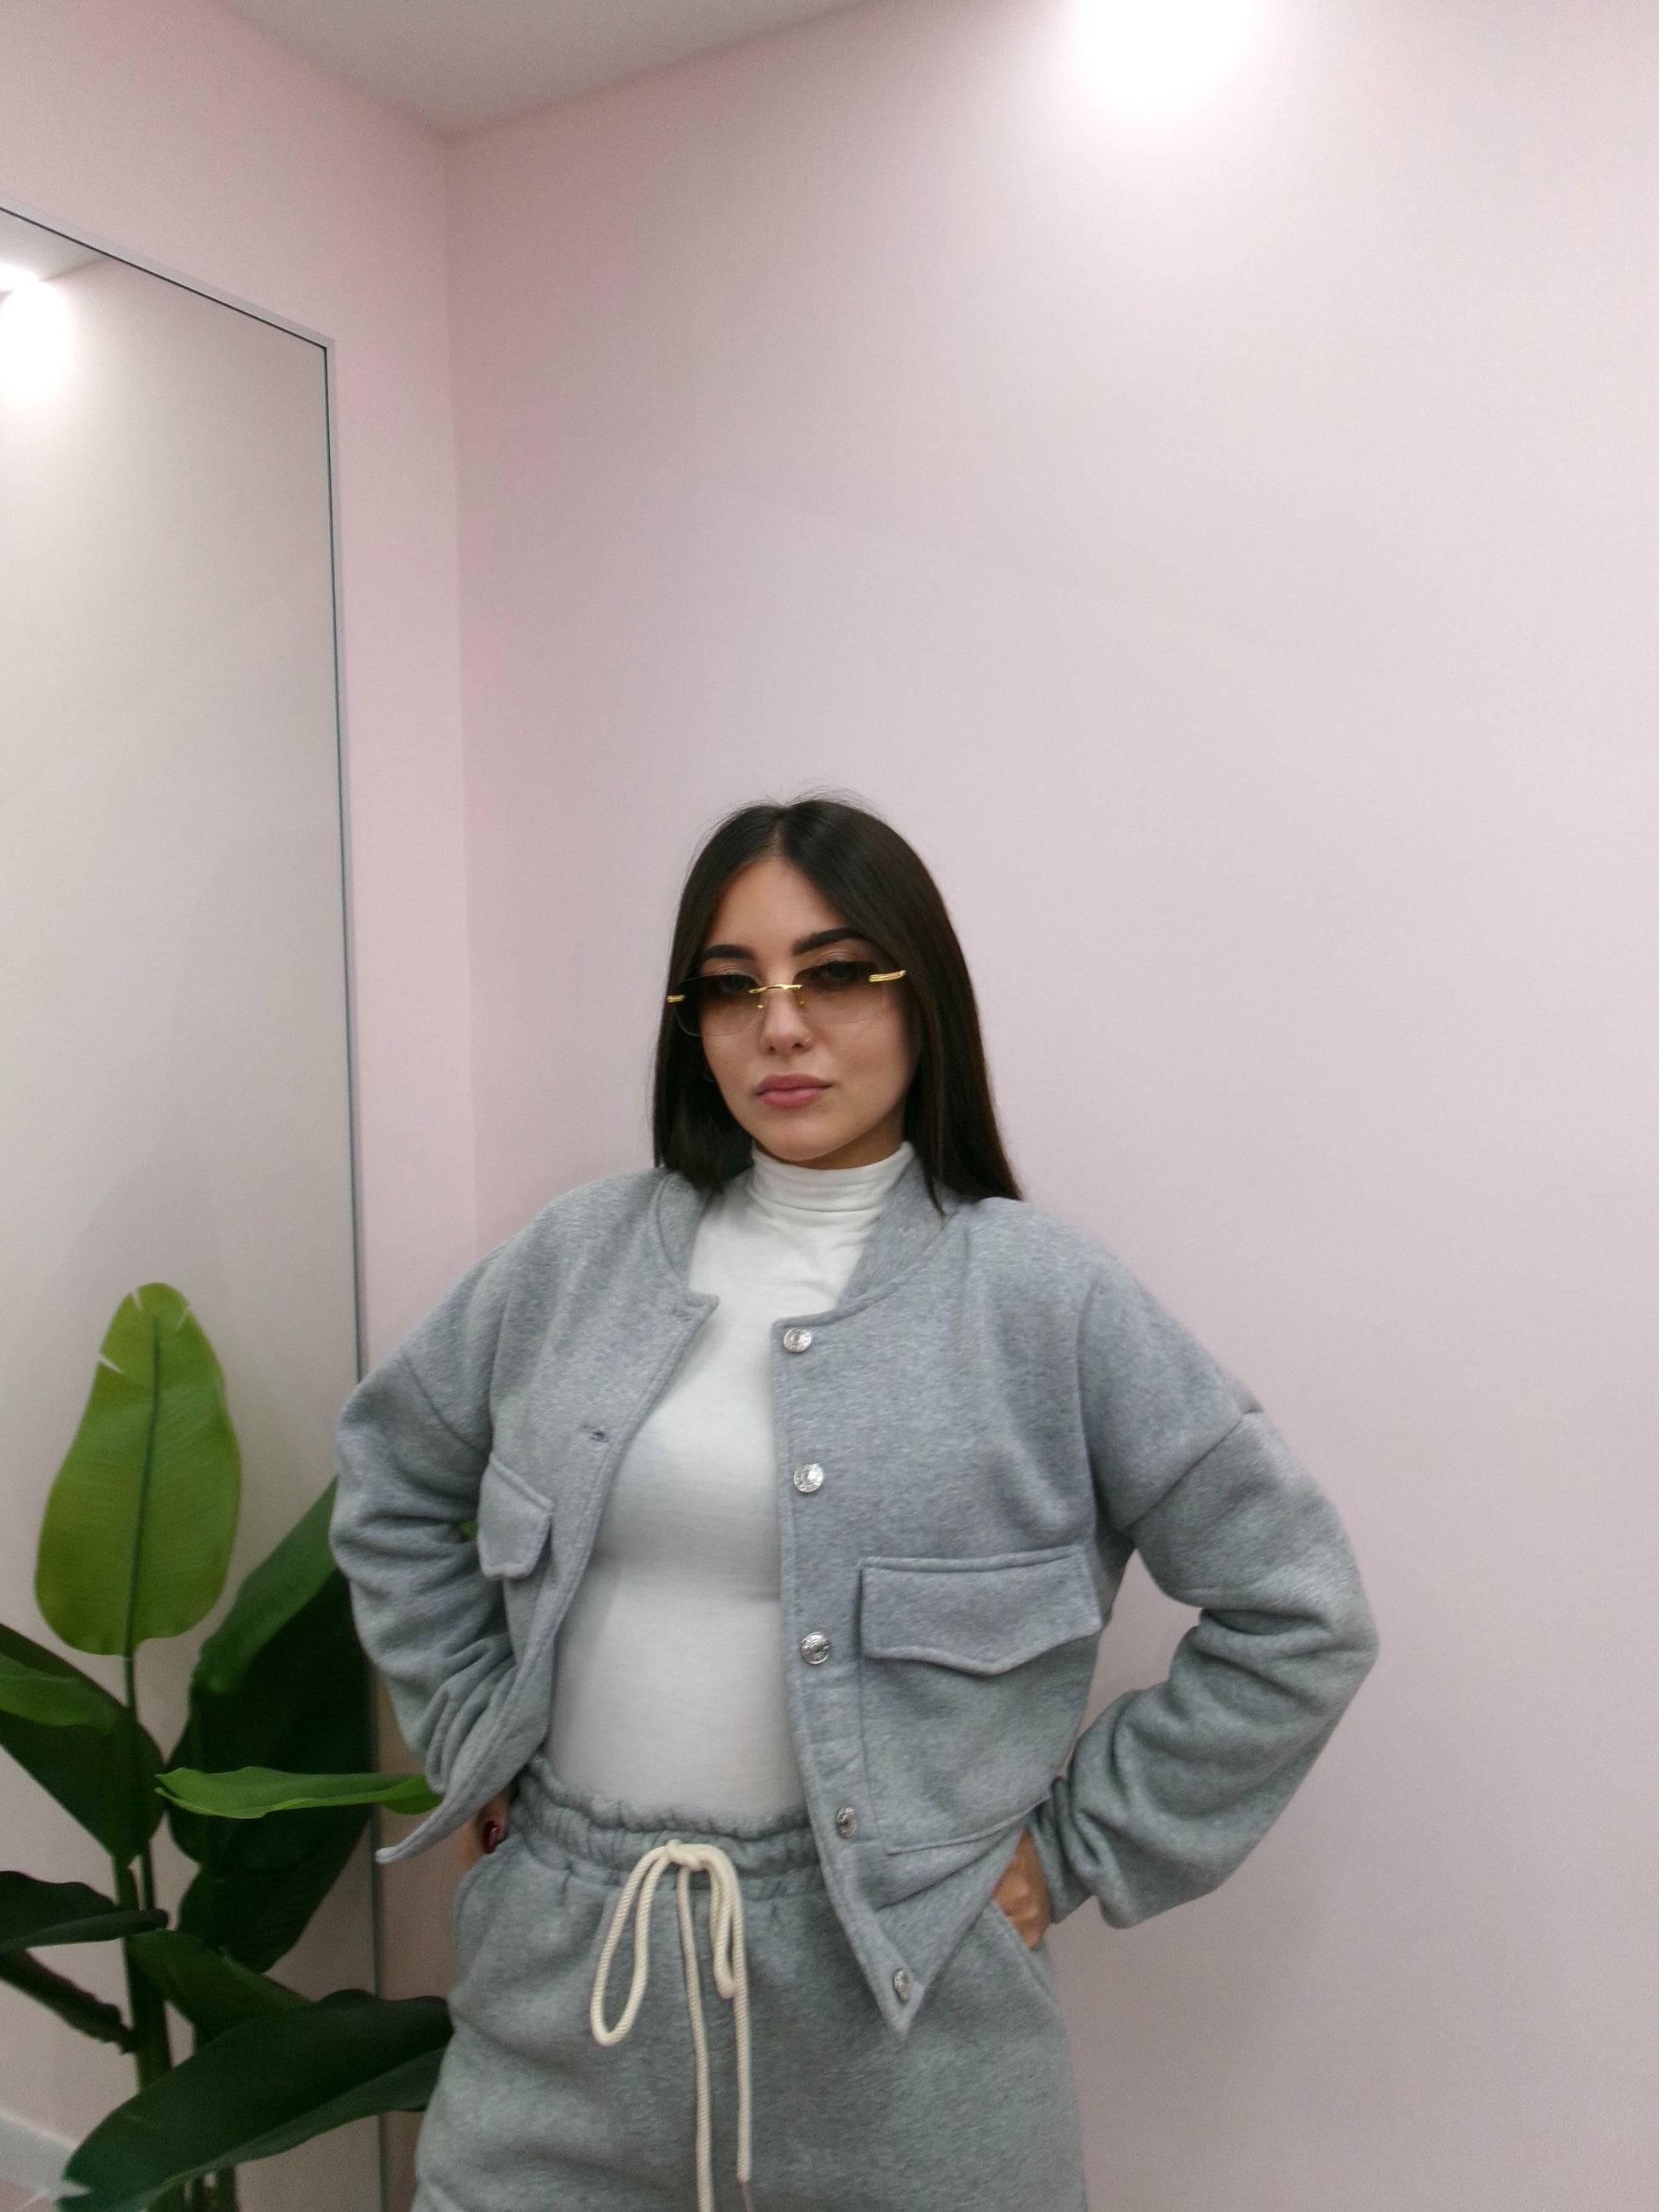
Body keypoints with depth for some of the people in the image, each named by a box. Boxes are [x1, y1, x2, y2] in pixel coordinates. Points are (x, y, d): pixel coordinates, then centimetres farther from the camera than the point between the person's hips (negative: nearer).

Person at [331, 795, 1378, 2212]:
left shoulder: (1044, 1296, -10)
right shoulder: (583, 1255, 1)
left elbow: (1297, 1615, -6)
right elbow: (390, 1469, 15)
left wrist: (1076, 1843, -6)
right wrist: (470, 1729, 9)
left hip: (893, 2004, -2)